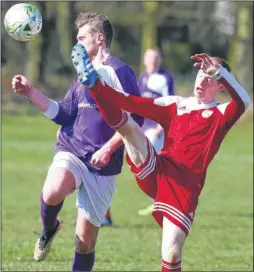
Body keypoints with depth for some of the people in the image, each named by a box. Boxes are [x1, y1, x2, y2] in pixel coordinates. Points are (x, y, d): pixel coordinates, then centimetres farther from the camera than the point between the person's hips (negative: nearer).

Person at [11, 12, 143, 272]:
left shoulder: (118, 71, -7)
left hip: (102, 165, -4)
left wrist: (108, 149, -19)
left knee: (85, 239, 1)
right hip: (71, 152, 4)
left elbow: (135, 119, -12)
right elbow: (64, 114, 16)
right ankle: (49, 230, 1)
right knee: (52, 192, -31)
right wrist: (29, 91, 7)